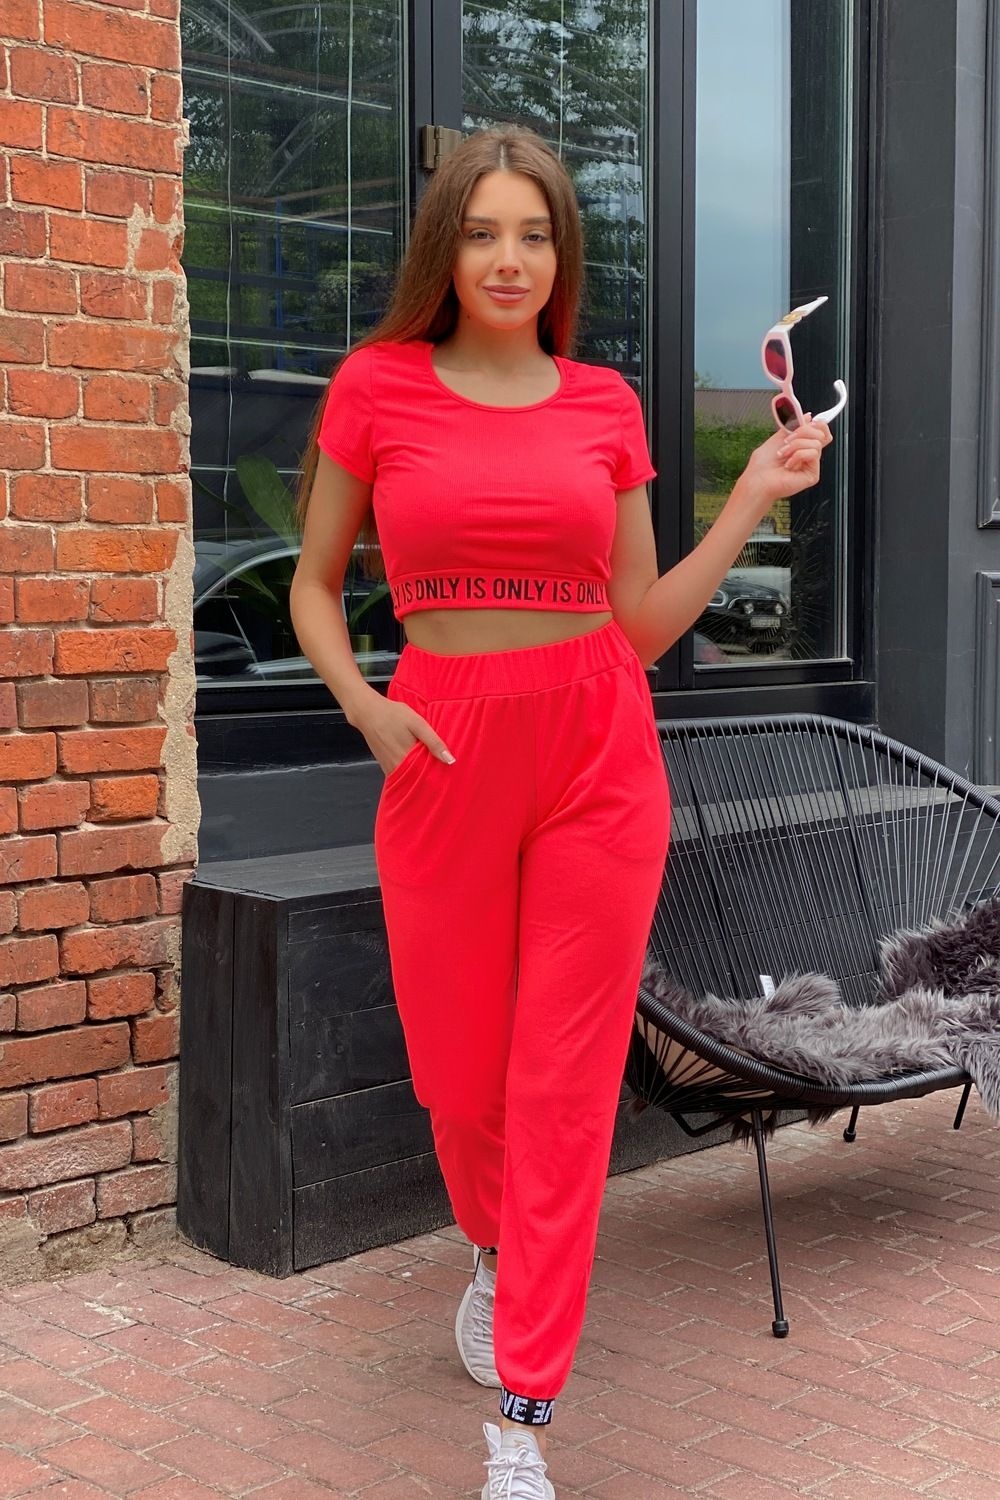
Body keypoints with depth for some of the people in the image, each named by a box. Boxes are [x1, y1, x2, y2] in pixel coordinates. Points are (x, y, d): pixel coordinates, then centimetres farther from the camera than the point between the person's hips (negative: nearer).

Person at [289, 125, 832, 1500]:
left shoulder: (606, 405, 6)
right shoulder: (377, 385, 2)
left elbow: (644, 623, 9)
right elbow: (315, 586, 9)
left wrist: (754, 497, 3)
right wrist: (363, 705, -8)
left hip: (599, 754, 1)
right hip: (446, 755, 0)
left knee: (568, 1080, 0)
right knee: (460, 1073, 10)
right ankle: (497, 1254, 45)